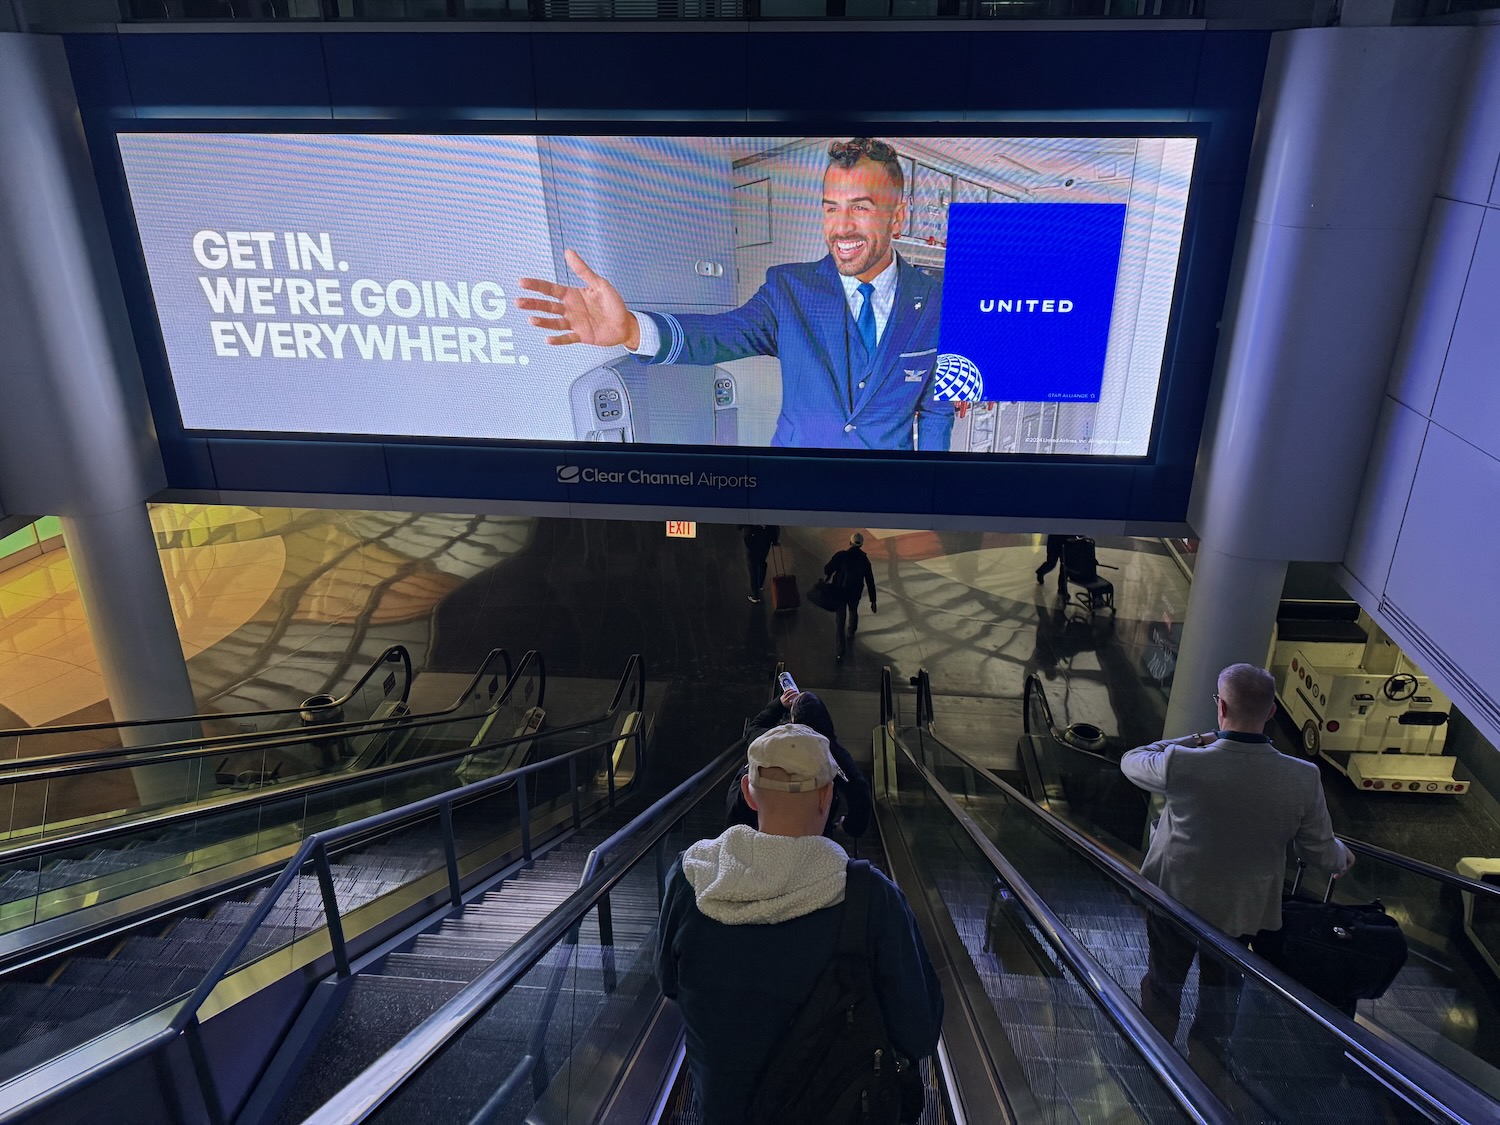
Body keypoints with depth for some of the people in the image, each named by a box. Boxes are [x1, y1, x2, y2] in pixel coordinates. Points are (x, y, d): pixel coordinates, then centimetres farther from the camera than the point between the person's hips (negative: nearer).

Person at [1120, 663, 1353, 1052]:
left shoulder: (1182, 763, -30)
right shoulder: (1304, 778, -22)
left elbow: (1131, 760, -7)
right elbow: (1322, 855, -8)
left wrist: (1193, 741, 0)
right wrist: (1342, 856, 16)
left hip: (1177, 900, -1)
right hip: (1242, 914, 2)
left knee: (1163, 990, 23)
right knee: (1220, 1004, 25)